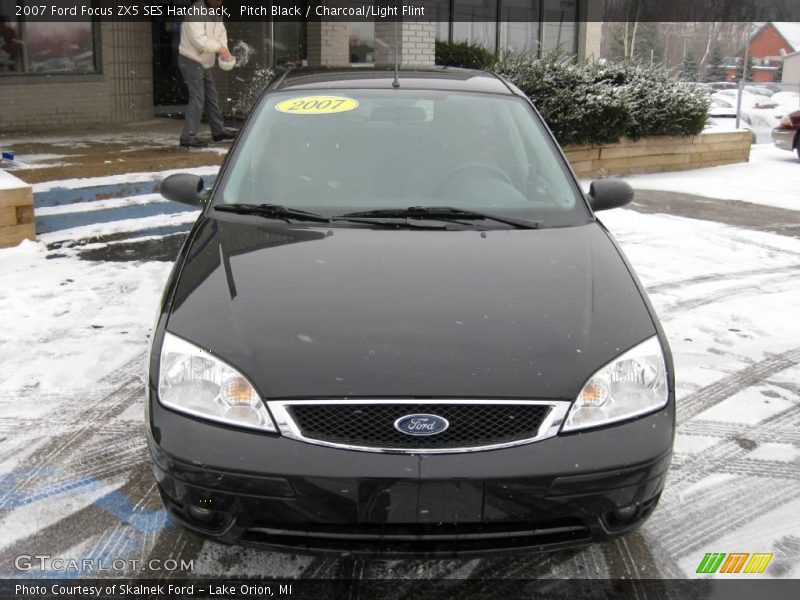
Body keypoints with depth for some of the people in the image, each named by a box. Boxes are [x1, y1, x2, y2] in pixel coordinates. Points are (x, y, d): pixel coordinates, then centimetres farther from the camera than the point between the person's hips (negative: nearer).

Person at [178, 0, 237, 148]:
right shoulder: (196, 13, -21)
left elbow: (221, 32, 7)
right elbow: (198, 39, -30)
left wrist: (224, 48, -12)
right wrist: (219, 47, -25)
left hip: (204, 63, 10)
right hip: (190, 60, -10)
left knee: (212, 97, 17)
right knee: (197, 98, -15)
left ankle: (219, 131, 30)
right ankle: (188, 137, -14)